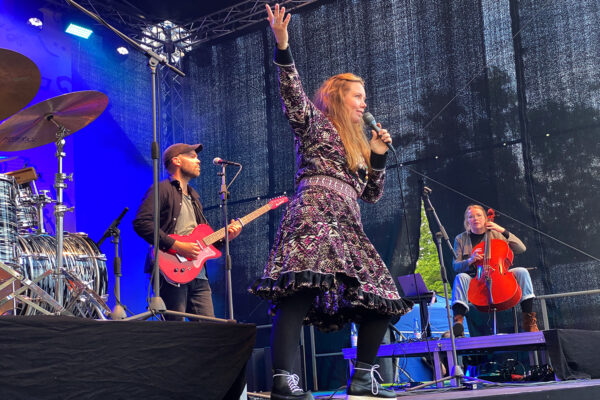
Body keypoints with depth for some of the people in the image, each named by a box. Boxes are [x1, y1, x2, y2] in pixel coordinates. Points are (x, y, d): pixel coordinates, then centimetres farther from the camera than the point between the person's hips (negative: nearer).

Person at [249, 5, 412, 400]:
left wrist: (379, 156, 17)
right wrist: (282, 47, -19)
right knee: (303, 287, -29)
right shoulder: (314, 123, 12)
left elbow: (372, 193, 30)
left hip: (347, 226, 9)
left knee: (382, 297, 1)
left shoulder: (357, 144, 32)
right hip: (314, 213, -9)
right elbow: (293, 94, -8)